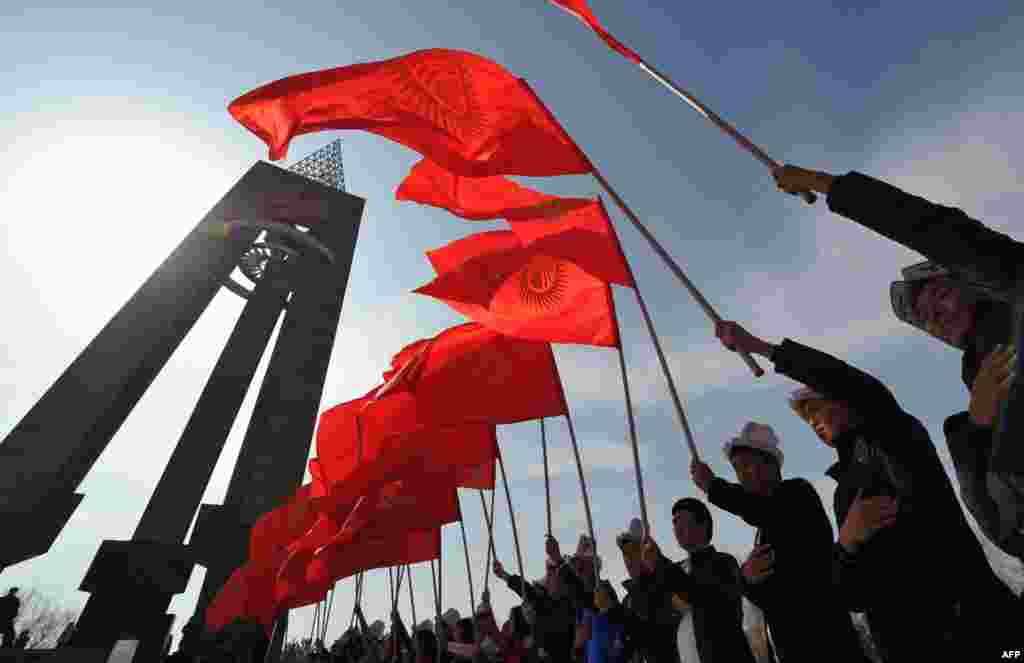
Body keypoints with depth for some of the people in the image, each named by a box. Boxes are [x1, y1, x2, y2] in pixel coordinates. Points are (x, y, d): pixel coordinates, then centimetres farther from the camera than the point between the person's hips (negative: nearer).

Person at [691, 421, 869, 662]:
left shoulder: (798, 491, -7)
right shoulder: (763, 533, 16)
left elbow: (772, 514, -32)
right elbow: (762, 597, 13)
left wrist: (713, 486, -24)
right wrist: (747, 579, -10)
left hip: (827, 641, -8)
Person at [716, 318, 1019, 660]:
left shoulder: (896, 430, 2)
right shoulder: (844, 494, 16)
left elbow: (845, 378, -21)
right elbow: (851, 596, 11)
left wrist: (758, 345, -19)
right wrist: (847, 540, -11)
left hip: (973, 613, -6)